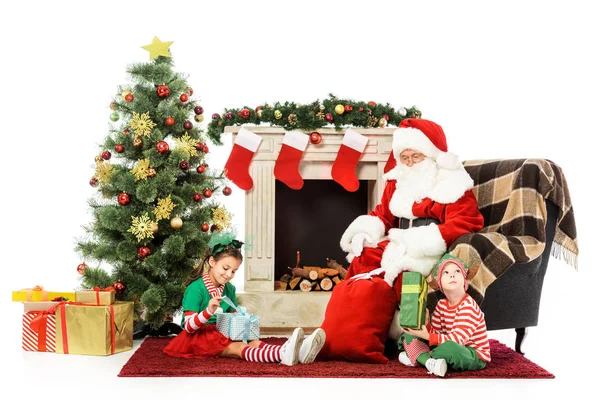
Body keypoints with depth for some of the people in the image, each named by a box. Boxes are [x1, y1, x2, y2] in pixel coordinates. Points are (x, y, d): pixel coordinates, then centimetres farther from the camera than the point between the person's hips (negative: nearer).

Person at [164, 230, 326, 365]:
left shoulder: (229, 289, 8)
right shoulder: (196, 288, -14)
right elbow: (189, 327, -18)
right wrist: (208, 312, -36)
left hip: (221, 334, 7)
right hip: (197, 336, -7)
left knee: (253, 343, -23)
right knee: (238, 348, -34)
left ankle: (297, 351, -51)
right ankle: (283, 354, -63)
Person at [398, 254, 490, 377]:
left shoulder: (468, 306, -19)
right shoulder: (441, 305, 4)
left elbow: (458, 339, -27)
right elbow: (435, 332, 1)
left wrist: (428, 337, -31)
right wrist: (425, 325, -19)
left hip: (475, 356, -7)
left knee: (450, 347, -42)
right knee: (409, 336, 4)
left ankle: (416, 357, -19)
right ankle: (430, 362, -19)